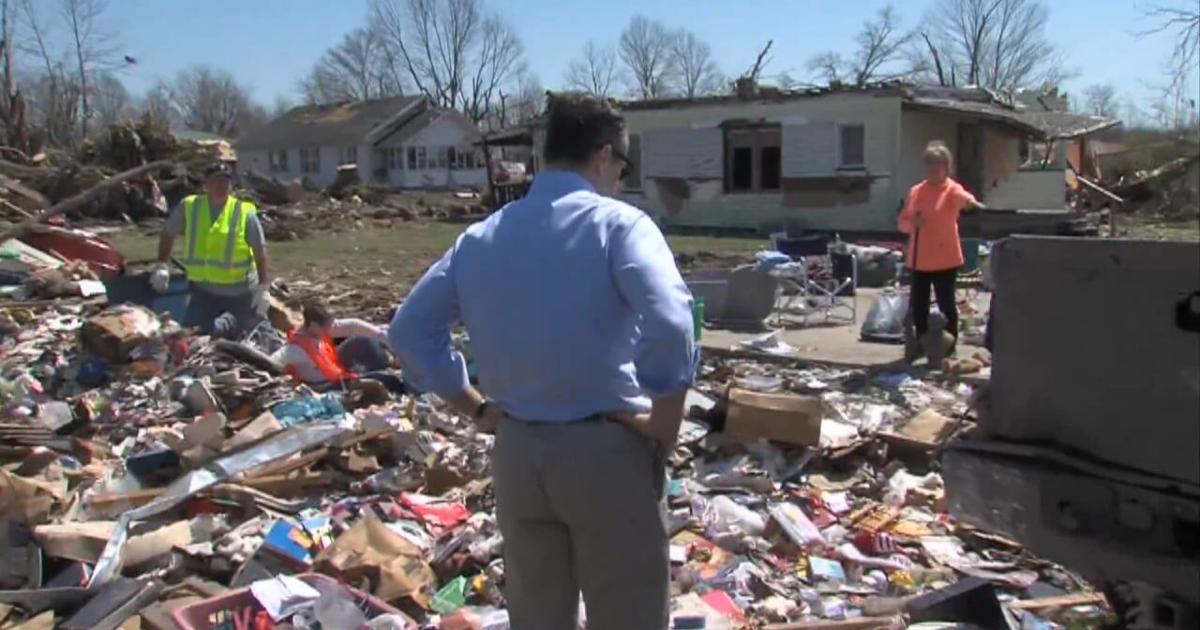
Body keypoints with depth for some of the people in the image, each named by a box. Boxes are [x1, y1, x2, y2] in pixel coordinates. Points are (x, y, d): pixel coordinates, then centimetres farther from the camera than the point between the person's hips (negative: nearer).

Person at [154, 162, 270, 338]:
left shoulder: (245, 212, -6)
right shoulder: (189, 206, 1)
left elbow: (260, 250, -5)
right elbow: (168, 233, 15)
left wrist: (263, 286, -9)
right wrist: (161, 265, 6)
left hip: (240, 294, -2)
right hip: (203, 290, 2)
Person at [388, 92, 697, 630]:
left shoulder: (480, 237, 7)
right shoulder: (617, 223, -10)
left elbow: (410, 330, 9)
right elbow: (669, 323, -26)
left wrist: (476, 408, 10)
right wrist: (666, 424, -13)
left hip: (516, 451, 5)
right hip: (605, 449, -5)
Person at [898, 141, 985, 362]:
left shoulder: (952, 189, -5)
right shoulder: (915, 191, 10)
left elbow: (963, 197, -30)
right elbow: (902, 222, 13)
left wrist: (972, 202, -54)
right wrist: (911, 222, -11)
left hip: (945, 258, -5)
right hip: (918, 259, 5)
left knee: (946, 304, 0)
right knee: (918, 303, 11)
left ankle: (950, 347, 10)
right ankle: (921, 343, 27)